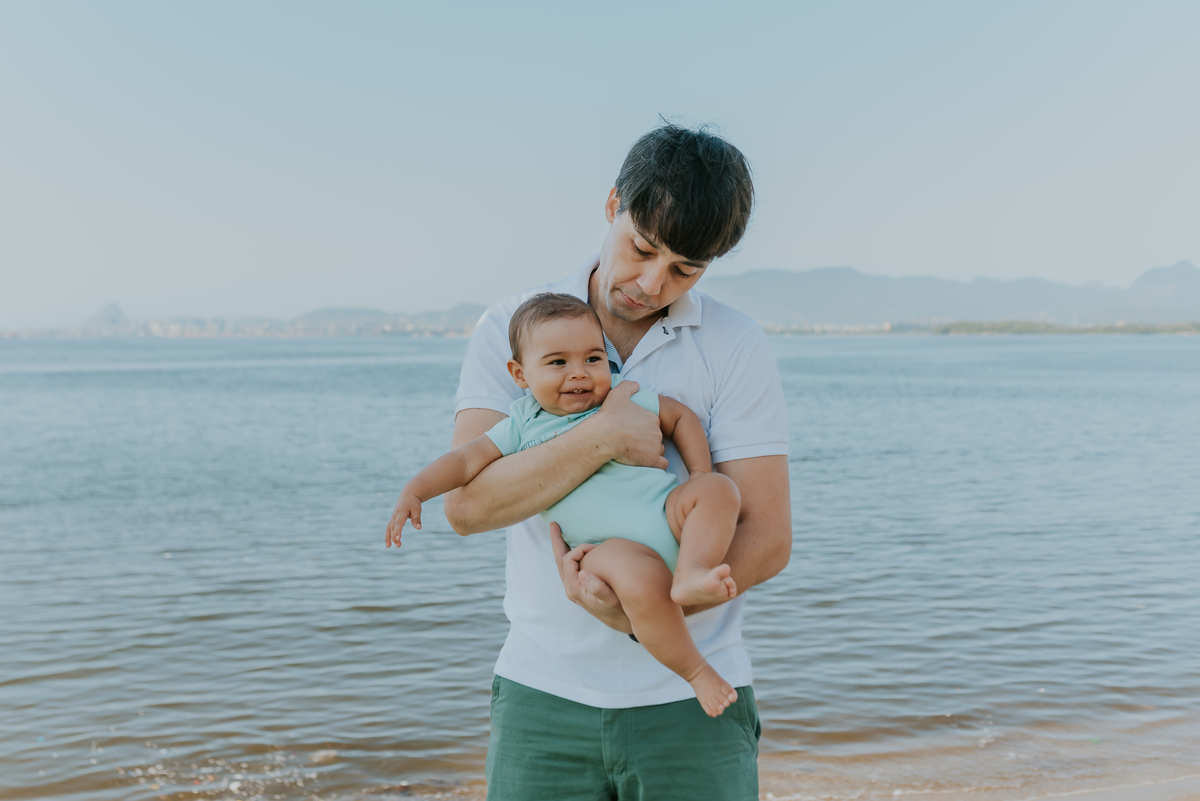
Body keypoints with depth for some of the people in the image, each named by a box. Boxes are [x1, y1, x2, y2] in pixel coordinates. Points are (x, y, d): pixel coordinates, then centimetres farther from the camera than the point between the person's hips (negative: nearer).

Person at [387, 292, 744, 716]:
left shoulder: (623, 400, 13)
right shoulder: (522, 427, 9)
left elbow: (680, 415, 21)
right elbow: (467, 459, 7)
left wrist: (701, 476, 10)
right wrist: (414, 490, -7)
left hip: (669, 511, 3)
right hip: (614, 544, -3)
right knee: (642, 581, -36)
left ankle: (693, 574, -34)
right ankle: (693, 670, -20)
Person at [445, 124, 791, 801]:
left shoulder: (738, 348, -3)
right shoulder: (512, 328, 0)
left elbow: (767, 539, -7)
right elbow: (467, 503, -11)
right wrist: (603, 438, -21)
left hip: (690, 700, 0)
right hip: (543, 694, 1)